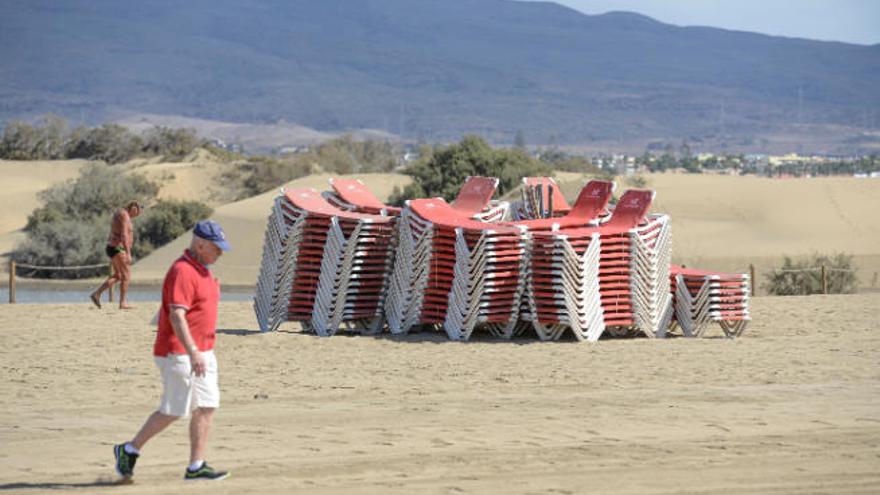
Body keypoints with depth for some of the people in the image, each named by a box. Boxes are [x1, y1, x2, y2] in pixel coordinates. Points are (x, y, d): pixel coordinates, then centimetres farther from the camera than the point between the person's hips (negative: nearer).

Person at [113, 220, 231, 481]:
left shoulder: (202, 269, 14)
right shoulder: (182, 271, -18)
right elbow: (176, 316, -25)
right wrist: (193, 352, -31)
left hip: (201, 352, 10)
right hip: (179, 353, -10)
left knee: (207, 407, 5)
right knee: (173, 411, -4)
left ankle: (196, 466, 8)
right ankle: (129, 450, 10)